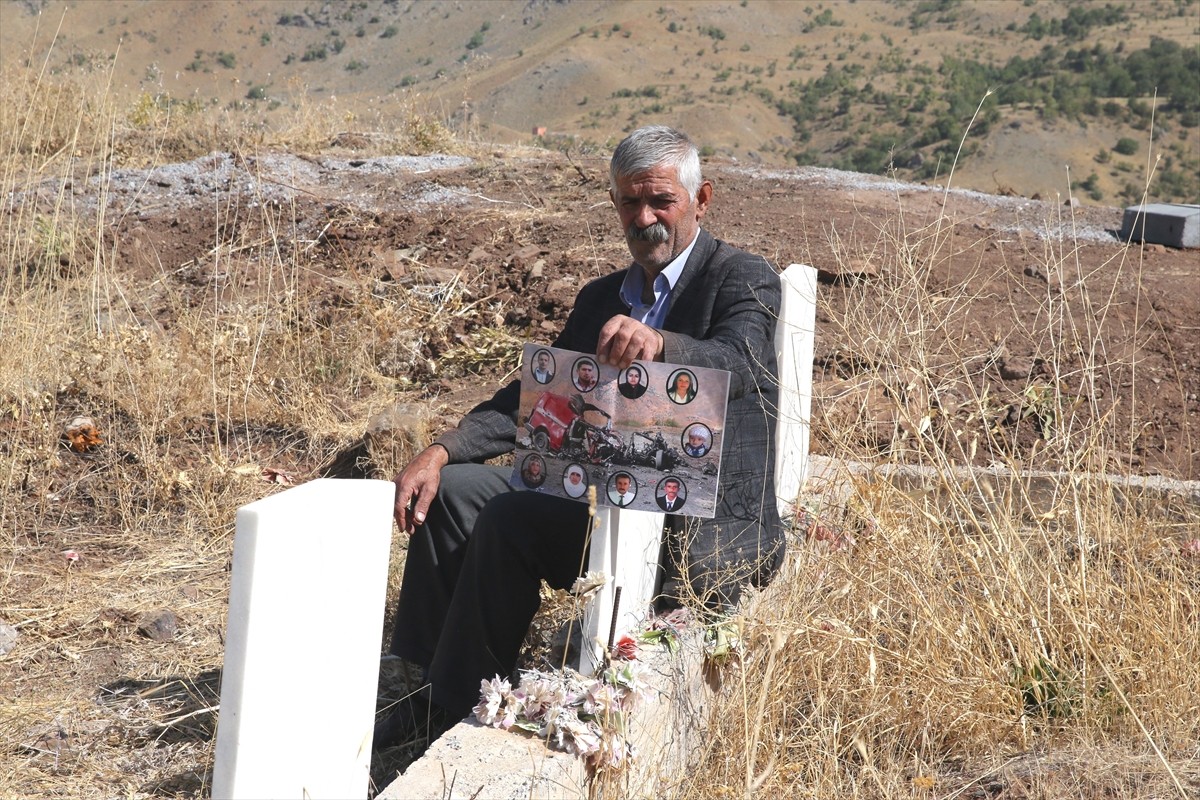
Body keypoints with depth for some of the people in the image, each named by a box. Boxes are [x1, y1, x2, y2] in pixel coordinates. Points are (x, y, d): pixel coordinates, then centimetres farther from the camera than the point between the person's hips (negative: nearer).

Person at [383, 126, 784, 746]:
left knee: (509, 521, -24)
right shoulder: (600, 298, 16)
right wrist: (441, 450, -6)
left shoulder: (744, 279, -5)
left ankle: (461, 706, -11)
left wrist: (658, 343, -48)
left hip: (711, 533, -8)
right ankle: (423, 689, 0)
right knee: (454, 489, -5)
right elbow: (533, 397, 11)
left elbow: (736, 365, -26)